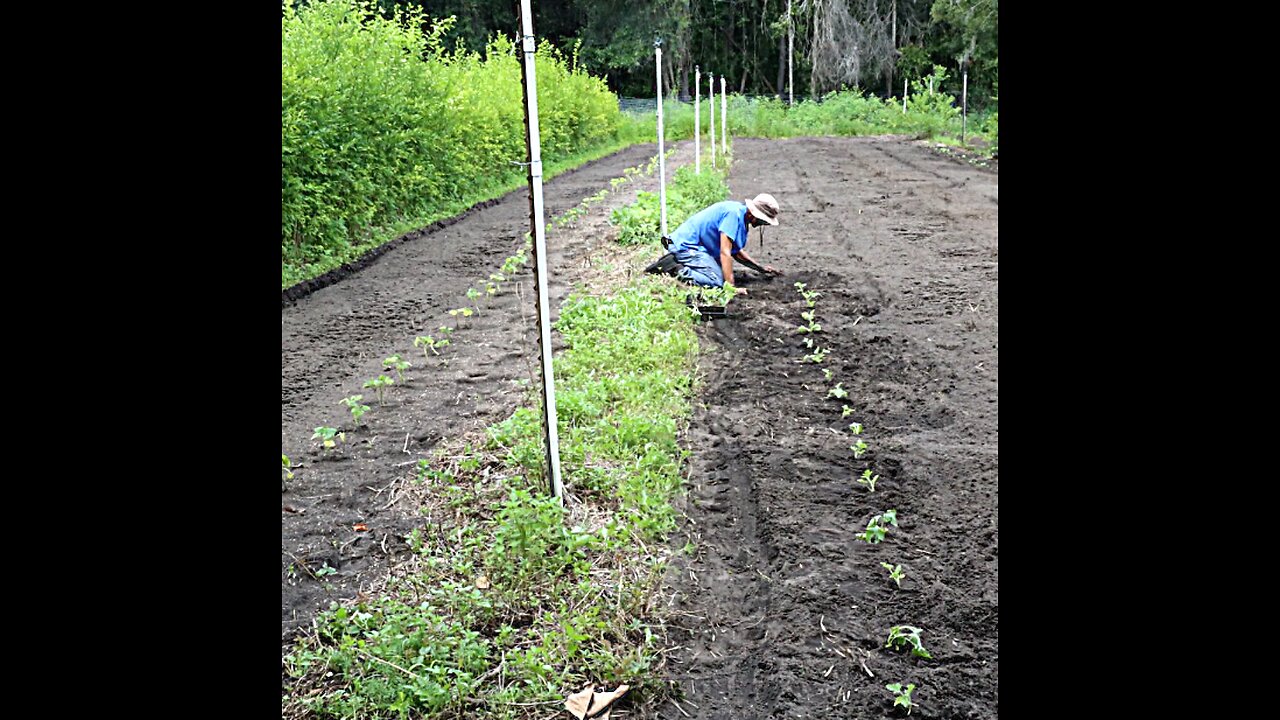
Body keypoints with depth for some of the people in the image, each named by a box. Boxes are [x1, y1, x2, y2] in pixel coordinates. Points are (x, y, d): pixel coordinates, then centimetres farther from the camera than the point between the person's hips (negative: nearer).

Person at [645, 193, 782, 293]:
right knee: (717, 281, -21)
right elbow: (725, 253, -24)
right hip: (686, 245, -11)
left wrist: (761, 268, 21)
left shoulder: (741, 214, 11)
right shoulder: (733, 213, -20)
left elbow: (736, 252, 23)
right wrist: (731, 287, -24)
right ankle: (674, 268, -15)